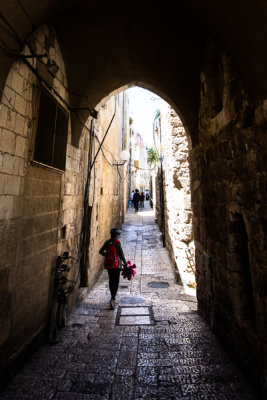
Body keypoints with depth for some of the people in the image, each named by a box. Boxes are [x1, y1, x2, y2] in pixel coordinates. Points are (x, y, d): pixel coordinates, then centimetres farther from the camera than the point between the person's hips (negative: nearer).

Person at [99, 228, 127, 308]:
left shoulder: (107, 242, 1)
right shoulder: (117, 242, -13)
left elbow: (100, 251, -6)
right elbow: (121, 254, -11)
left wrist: (107, 255, 2)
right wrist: (125, 263, 0)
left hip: (108, 264, 5)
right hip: (116, 264, -5)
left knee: (111, 281, 18)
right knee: (116, 282, 2)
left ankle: (113, 298, 31)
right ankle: (112, 299, -9)